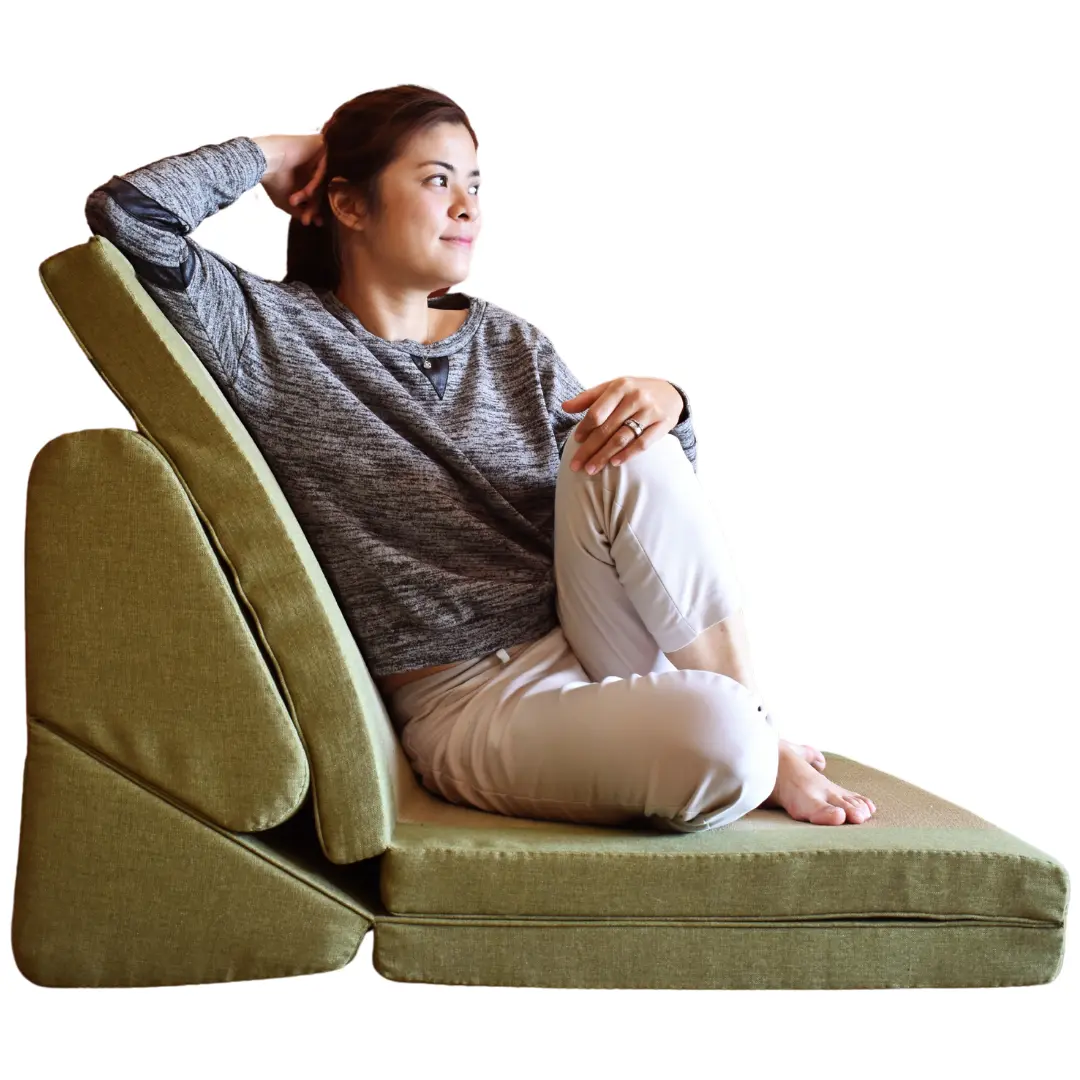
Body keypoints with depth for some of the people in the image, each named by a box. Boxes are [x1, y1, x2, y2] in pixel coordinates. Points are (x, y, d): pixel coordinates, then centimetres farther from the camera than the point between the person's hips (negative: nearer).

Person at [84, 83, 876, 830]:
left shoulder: (513, 347, 13)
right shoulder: (270, 335, 1)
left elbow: (652, 497, 12)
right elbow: (127, 213, -12)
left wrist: (666, 406, -11)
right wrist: (270, 154, 4)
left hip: (593, 645, 6)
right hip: (470, 704, -5)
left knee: (625, 448, -23)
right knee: (715, 733, -34)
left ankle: (765, 732, -13)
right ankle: (764, 759, 1)